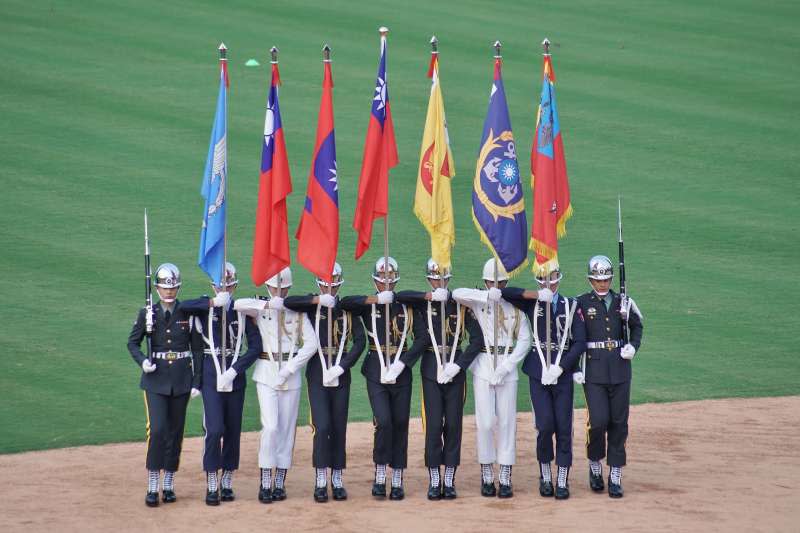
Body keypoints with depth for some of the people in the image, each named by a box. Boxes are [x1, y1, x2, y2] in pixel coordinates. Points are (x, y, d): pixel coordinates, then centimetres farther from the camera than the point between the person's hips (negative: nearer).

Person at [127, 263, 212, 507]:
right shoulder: (148, 314, 0)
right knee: (157, 429, -13)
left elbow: (197, 349, 5)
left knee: (175, 431, 6)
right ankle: (152, 487, -9)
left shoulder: (188, 313, 1)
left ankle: (169, 485, 16)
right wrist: (143, 361, -13)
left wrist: (196, 382, 0)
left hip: (181, 378, 1)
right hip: (156, 379, -1)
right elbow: (133, 342, 8)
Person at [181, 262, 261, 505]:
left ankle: (227, 483, 16)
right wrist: (215, 302, -24)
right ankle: (211, 486, -6)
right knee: (214, 429, -13)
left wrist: (234, 370, -11)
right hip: (211, 376, -3)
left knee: (233, 431, 6)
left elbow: (256, 346, 0)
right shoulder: (203, 308, 1)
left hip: (235, 375, 3)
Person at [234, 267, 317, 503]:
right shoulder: (259, 308, 2)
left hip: (291, 374, 2)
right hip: (266, 371, -2)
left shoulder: (298, 310, 5)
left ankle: (280, 482, 10)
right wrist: (267, 304, -31)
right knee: (271, 426, -12)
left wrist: (289, 369, -12)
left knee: (287, 428, 3)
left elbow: (311, 343, -4)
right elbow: (237, 304, -20)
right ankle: (265, 483, -7)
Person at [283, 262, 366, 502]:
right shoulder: (312, 306, 2)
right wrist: (318, 300, -27)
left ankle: (337, 480, 13)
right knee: (322, 426, -11)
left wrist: (341, 367, -14)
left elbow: (360, 341, -3)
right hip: (317, 372, -2)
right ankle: (320, 481, -6)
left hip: (341, 374, 2)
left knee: (339, 428, 5)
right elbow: (287, 302, -18)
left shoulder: (348, 309, 6)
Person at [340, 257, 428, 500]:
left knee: (400, 424, 4)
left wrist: (401, 363, -12)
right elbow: (345, 303, -18)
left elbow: (422, 338, -2)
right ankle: (380, 474, -1)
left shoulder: (407, 306, 6)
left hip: (401, 371, 2)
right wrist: (376, 299, -19)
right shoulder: (368, 306, 2)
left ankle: (397, 481, 11)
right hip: (376, 373, -2)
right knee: (384, 422, -16)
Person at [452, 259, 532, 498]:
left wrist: (505, 367, -11)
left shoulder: (516, 305, 4)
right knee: (485, 423, -4)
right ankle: (486, 477, 8)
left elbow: (524, 340, 1)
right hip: (483, 367, -1)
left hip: (507, 368, 1)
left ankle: (505, 479, 3)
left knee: (506, 423, 0)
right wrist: (487, 296, -35)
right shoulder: (478, 301, 0)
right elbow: (457, 294, -21)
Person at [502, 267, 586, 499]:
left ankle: (562, 482, 6)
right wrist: (537, 295, -12)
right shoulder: (532, 304, 7)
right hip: (538, 375, 0)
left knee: (564, 428, -2)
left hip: (563, 374, 0)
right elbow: (504, 293, -5)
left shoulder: (571, 306, 6)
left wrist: (560, 368, -11)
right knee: (545, 426, -9)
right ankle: (545, 477, 11)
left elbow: (580, 342, 0)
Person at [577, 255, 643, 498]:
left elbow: (637, 325, 22)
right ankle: (595, 466, 14)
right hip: (594, 371, -3)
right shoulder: (581, 303, 0)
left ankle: (615, 477, 10)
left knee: (618, 423, 3)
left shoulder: (623, 302, 8)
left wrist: (633, 346, 3)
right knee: (598, 421, -12)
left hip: (620, 370, 3)